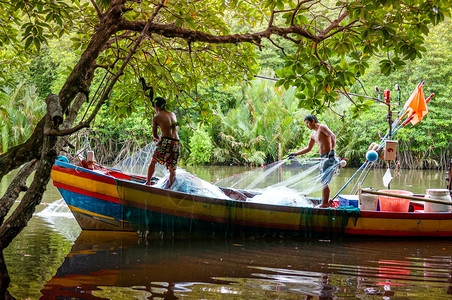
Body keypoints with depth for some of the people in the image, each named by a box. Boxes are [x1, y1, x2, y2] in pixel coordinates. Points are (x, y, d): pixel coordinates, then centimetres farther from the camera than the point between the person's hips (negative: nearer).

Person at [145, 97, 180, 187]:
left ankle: (148, 183, 14)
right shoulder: (173, 114, 20)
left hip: (166, 142, -4)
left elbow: (154, 134, 10)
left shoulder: (156, 117, 5)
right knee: (172, 169, 10)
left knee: (153, 161, 14)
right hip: (177, 143, 4)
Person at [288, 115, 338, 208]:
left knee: (324, 181, -9)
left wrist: (332, 150, -32)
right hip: (323, 158, 9)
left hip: (329, 157, -9)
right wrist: (295, 154, 24)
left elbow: (333, 136, -20)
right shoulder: (313, 134, 19)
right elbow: (308, 148, 28)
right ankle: (325, 202, 16)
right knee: (322, 181, 10)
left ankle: (325, 203, -6)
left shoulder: (322, 127, -7)